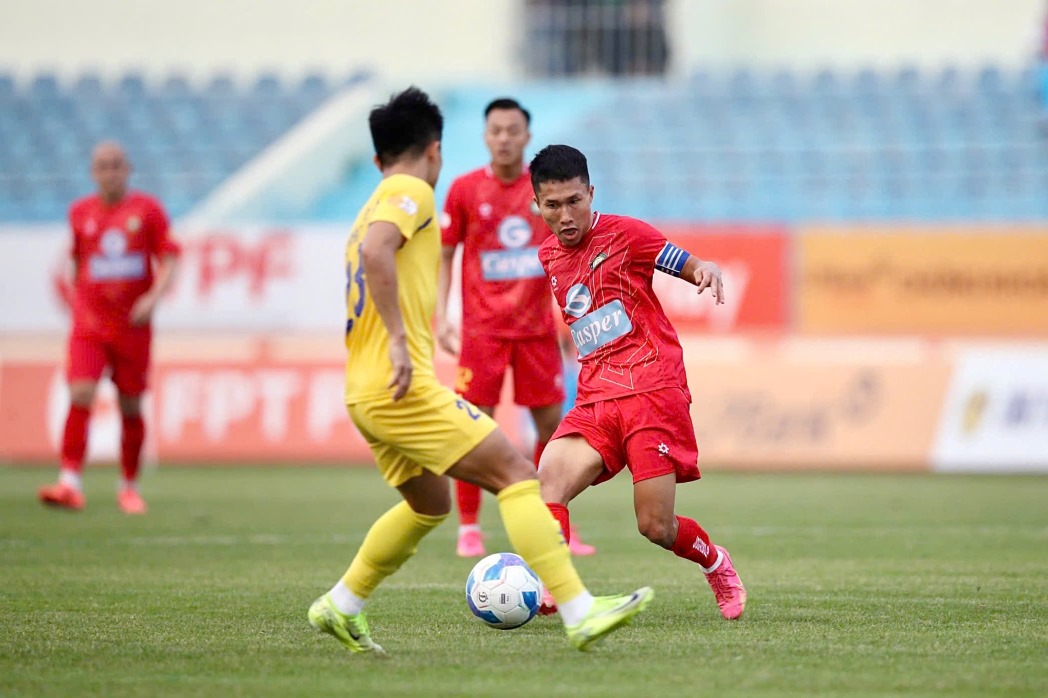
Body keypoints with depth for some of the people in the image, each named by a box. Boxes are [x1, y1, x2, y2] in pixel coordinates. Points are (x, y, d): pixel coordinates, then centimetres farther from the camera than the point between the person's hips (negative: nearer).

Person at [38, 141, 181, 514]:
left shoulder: (147, 210, 1)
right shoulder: (80, 213, 8)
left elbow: (169, 257, -2)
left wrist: (154, 296, -17)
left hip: (133, 325, 0)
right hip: (89, 324, 1)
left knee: (131, 407, 6)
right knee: (80, 396, -17)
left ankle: (129, 487, 21)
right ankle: (70, 483, -21)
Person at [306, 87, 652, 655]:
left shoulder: (371, 210, 23)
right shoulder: (412, 192, -5)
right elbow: (376, 253, -24)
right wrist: (399, 339, -25)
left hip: (365, 391, 10)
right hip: (402, 387, -10)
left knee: (429, 504, 27)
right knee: (516, 475, -11)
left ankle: (340, 607, 27)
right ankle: (580, 613, -18)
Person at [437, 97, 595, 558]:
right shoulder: (466, 189, -2)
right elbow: (444, 256, 4)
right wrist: (441, 317, -5)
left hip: (537, 326, 2)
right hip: (483, 326, -2)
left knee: (552, 424, 2)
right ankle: (468, 528, 5)